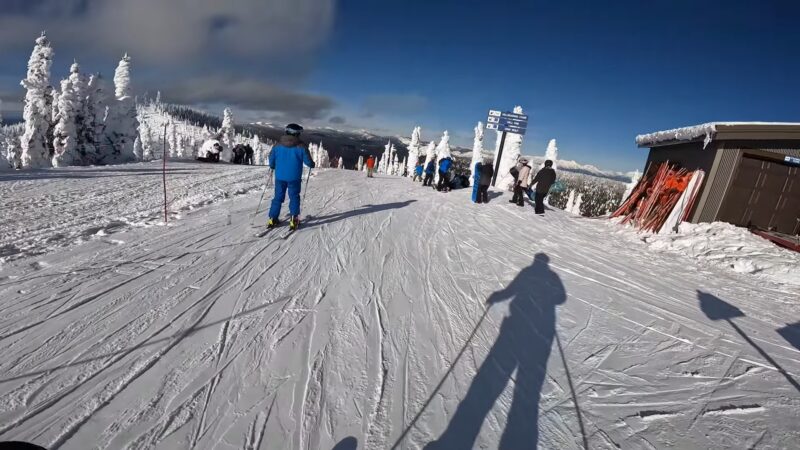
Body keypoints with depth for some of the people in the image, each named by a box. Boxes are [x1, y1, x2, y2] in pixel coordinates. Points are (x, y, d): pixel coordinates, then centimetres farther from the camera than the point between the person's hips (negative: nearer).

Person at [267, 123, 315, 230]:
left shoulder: (278, 145, 1)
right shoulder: (301, 147, -9)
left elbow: (271, 159, 8)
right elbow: (308, 162, -7)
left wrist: (272, 167, 28)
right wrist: (312, 164, 16)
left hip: (279, 177, 3)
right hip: (294, 178, -3)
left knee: (278, 197, 13)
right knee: (294, 197, 8)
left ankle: (272, 219, 14)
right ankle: (293, 220, 2)